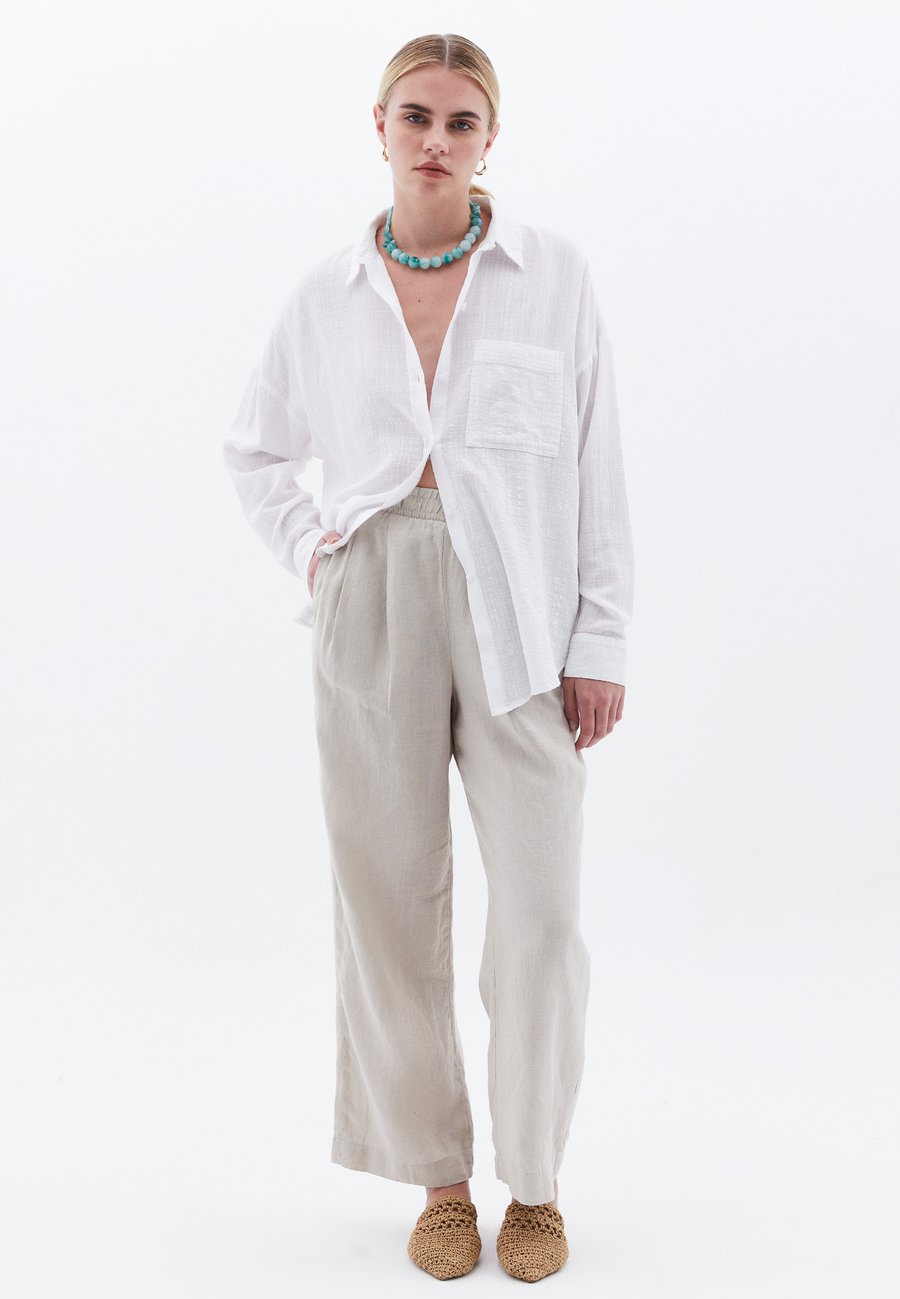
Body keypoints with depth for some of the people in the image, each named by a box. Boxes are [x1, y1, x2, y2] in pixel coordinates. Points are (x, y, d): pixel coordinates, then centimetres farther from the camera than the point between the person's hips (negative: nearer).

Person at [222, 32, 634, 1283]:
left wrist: (600, 640, -4)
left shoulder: (552, 272, 2)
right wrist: (306, 548, 6)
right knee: (393, 907, 5)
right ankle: (439, 1179, 23)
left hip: (517, 616, -1)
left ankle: (535, 1184, 19)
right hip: (375, 614, 2)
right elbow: (255, 449, 21)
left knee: (540, 916, -3)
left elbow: (597, 466, 1)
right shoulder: (328, 291, 7)